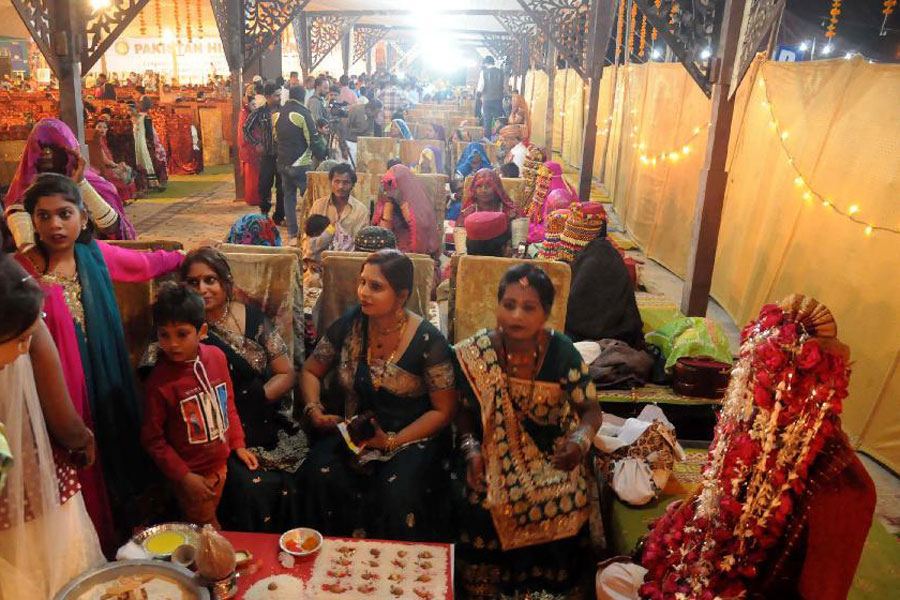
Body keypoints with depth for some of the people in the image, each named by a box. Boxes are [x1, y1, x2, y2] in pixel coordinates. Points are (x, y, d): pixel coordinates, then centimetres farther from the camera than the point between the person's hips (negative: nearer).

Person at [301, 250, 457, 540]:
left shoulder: (428, 341, -11)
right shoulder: (350, 324, 1)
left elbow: (443, 411, -8)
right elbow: (311, 371, 14)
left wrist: (392, 442, -16)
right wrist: (314, 411, -5)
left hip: (412, 437, -3)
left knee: (398, 493, -32)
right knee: (323, 476, -26)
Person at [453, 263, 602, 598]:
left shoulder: (562, 352, -10)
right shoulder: (475, 353, -9)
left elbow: (591, 410, -6)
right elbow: (464, 410, 2)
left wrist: (580, 441, -27)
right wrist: (471, 449, -16)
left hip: (551, 453, 0)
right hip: (494, 451, 0)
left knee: (564, 504, -22)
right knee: (477, 506, -23)